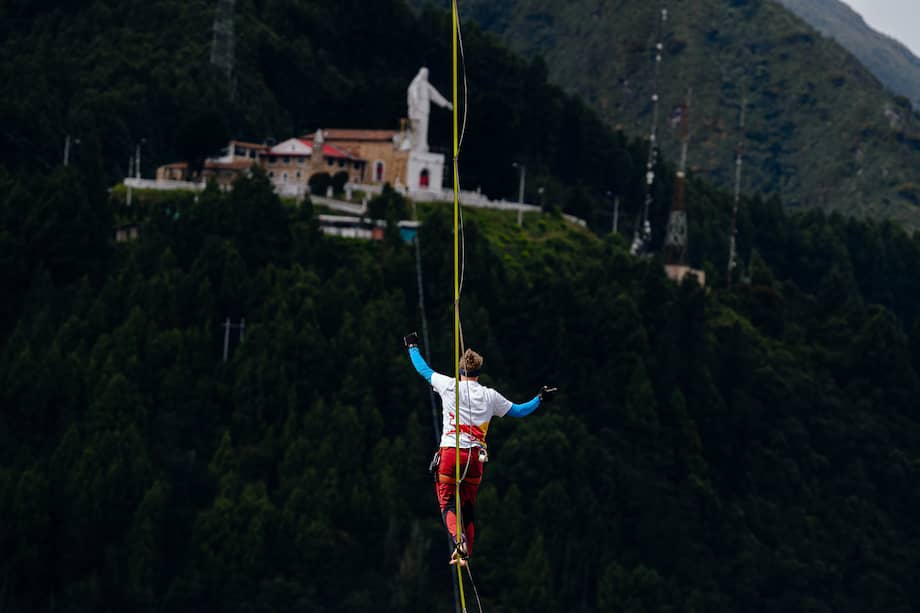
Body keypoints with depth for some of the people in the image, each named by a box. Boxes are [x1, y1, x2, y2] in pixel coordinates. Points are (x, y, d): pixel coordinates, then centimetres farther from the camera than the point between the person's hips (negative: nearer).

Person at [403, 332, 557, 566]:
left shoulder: (449, 386, 0)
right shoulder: (490, 396, 5)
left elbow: (424, 370, 15)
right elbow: (518, 411, 18)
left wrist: (412, 347, 32)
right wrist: (540, 399, 34)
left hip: (450, 452, -2)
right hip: (476, 456, 3)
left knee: (447, 502, 1)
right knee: (468, 505, 15)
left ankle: (458, 538, -26)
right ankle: (465, 554, 13)